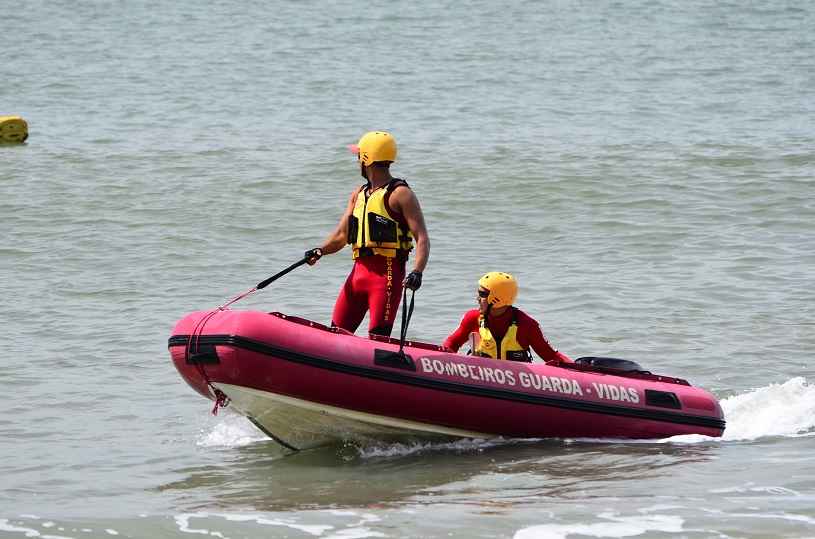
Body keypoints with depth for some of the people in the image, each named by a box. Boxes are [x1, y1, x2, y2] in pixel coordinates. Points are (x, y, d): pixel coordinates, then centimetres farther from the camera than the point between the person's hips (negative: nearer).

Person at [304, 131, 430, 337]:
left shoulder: (400, 194, -5)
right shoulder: (358, 195, 20)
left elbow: (422, 238, -12)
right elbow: (341, 235, 17)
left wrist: (417, 272, -28)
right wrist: (320, 251, -4)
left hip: (387, 273, -8)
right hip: (359, 271, 8)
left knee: (377, 338, -14)